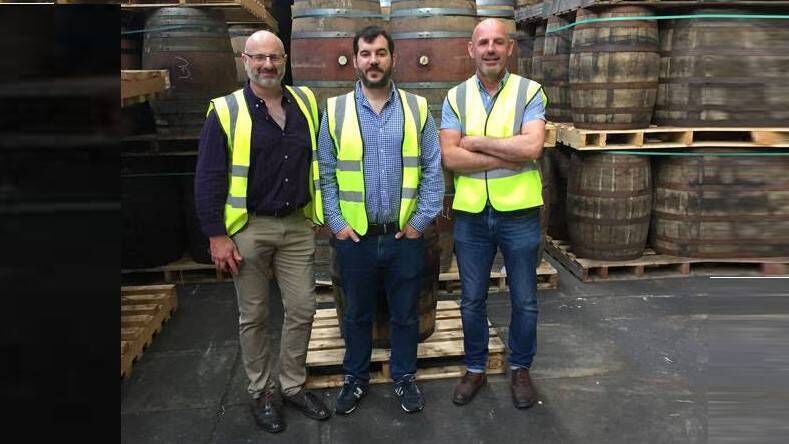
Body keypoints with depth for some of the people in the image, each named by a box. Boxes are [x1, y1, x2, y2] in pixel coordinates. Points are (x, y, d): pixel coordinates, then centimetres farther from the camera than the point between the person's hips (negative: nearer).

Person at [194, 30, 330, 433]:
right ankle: (261, 392, 26)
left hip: (297, 226, 4)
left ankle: (293, 386, 27)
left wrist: (322, 211, 10)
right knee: (254, 316, 9)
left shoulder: (306, 103, 4)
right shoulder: (226, 111, -7)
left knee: (302, 310, 9)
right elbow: (208, 178, -9)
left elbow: (319, 160, 12)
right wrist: (217, 235, -12)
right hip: (248, 228, -3)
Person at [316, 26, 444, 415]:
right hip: (355, 236, 0)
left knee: (405, 313, 14)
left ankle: (405, 378, 33)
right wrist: (335, 223, -6)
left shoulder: (417, 108, 1)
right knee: (357, 313, 15)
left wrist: (421, 220, -5)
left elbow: (433, 170, 1)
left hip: (405, 236, 0)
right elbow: (325, 174, 1)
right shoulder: (335, 110, 0)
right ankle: (355, 379, 34)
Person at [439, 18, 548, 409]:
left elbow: (532, 146, -20)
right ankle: (475, 368, 33)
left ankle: (520, 369, 33)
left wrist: (475, 142, -14)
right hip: (470, 216, 2)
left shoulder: (530, 92, -4)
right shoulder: (455, 97, 1)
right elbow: (450, 157, -11)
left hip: (519, 214, -1)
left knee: (524, 300, 12)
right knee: (472, 300, 14)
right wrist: (509, 157, -16)